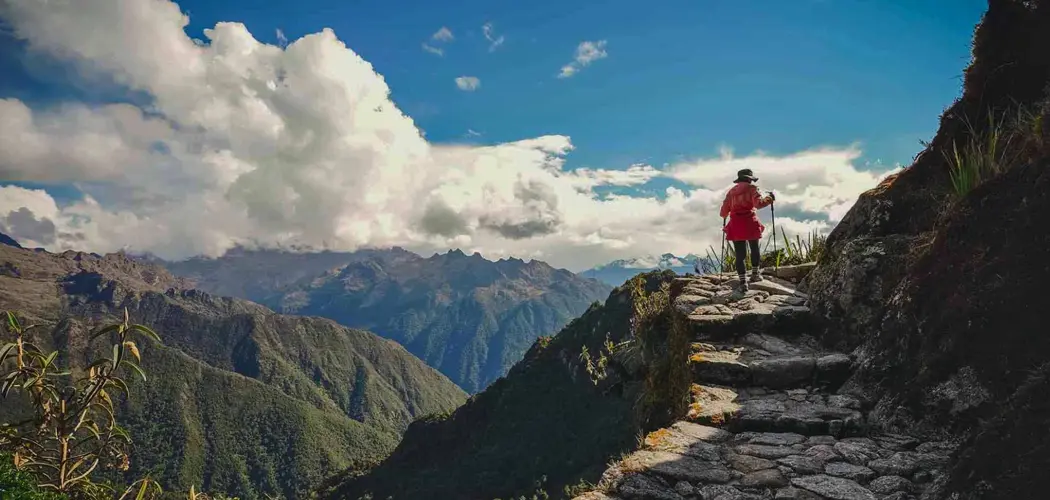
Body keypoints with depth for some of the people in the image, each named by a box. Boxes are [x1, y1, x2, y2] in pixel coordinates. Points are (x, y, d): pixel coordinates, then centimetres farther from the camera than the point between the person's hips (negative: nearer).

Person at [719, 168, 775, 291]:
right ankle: (755, 273, 25)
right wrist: (769, 198, 1)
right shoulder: (752, 188, 2)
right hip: (750, 223, -3)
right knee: (755, 249, 21)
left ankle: (743, 281, -5)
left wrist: (724, 214, 35)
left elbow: (723, 213, 13)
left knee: (740, 254, 2)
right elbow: (758, 203, -15)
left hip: (735, 226, 3)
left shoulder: (731, 191, 14)